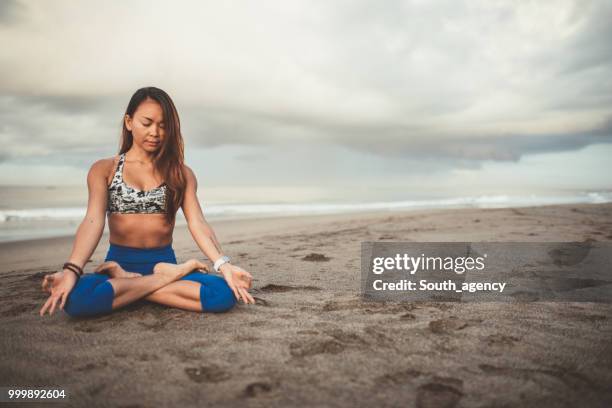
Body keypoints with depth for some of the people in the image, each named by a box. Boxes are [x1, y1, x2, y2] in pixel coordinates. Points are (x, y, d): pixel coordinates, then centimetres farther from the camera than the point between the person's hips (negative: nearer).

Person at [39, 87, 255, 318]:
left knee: (225, 294, -28)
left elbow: (198, 224, -4)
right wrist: (71, 270, -29)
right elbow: (93, 221, -10)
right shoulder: (104, 169, 5)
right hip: (119, 263, -1)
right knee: (76, 298, -36)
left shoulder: (181, 173, 8)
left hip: (164, 262, 2)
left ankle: (126, 283, -16)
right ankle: (169, 277, -19)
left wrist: (224, 265, -22)